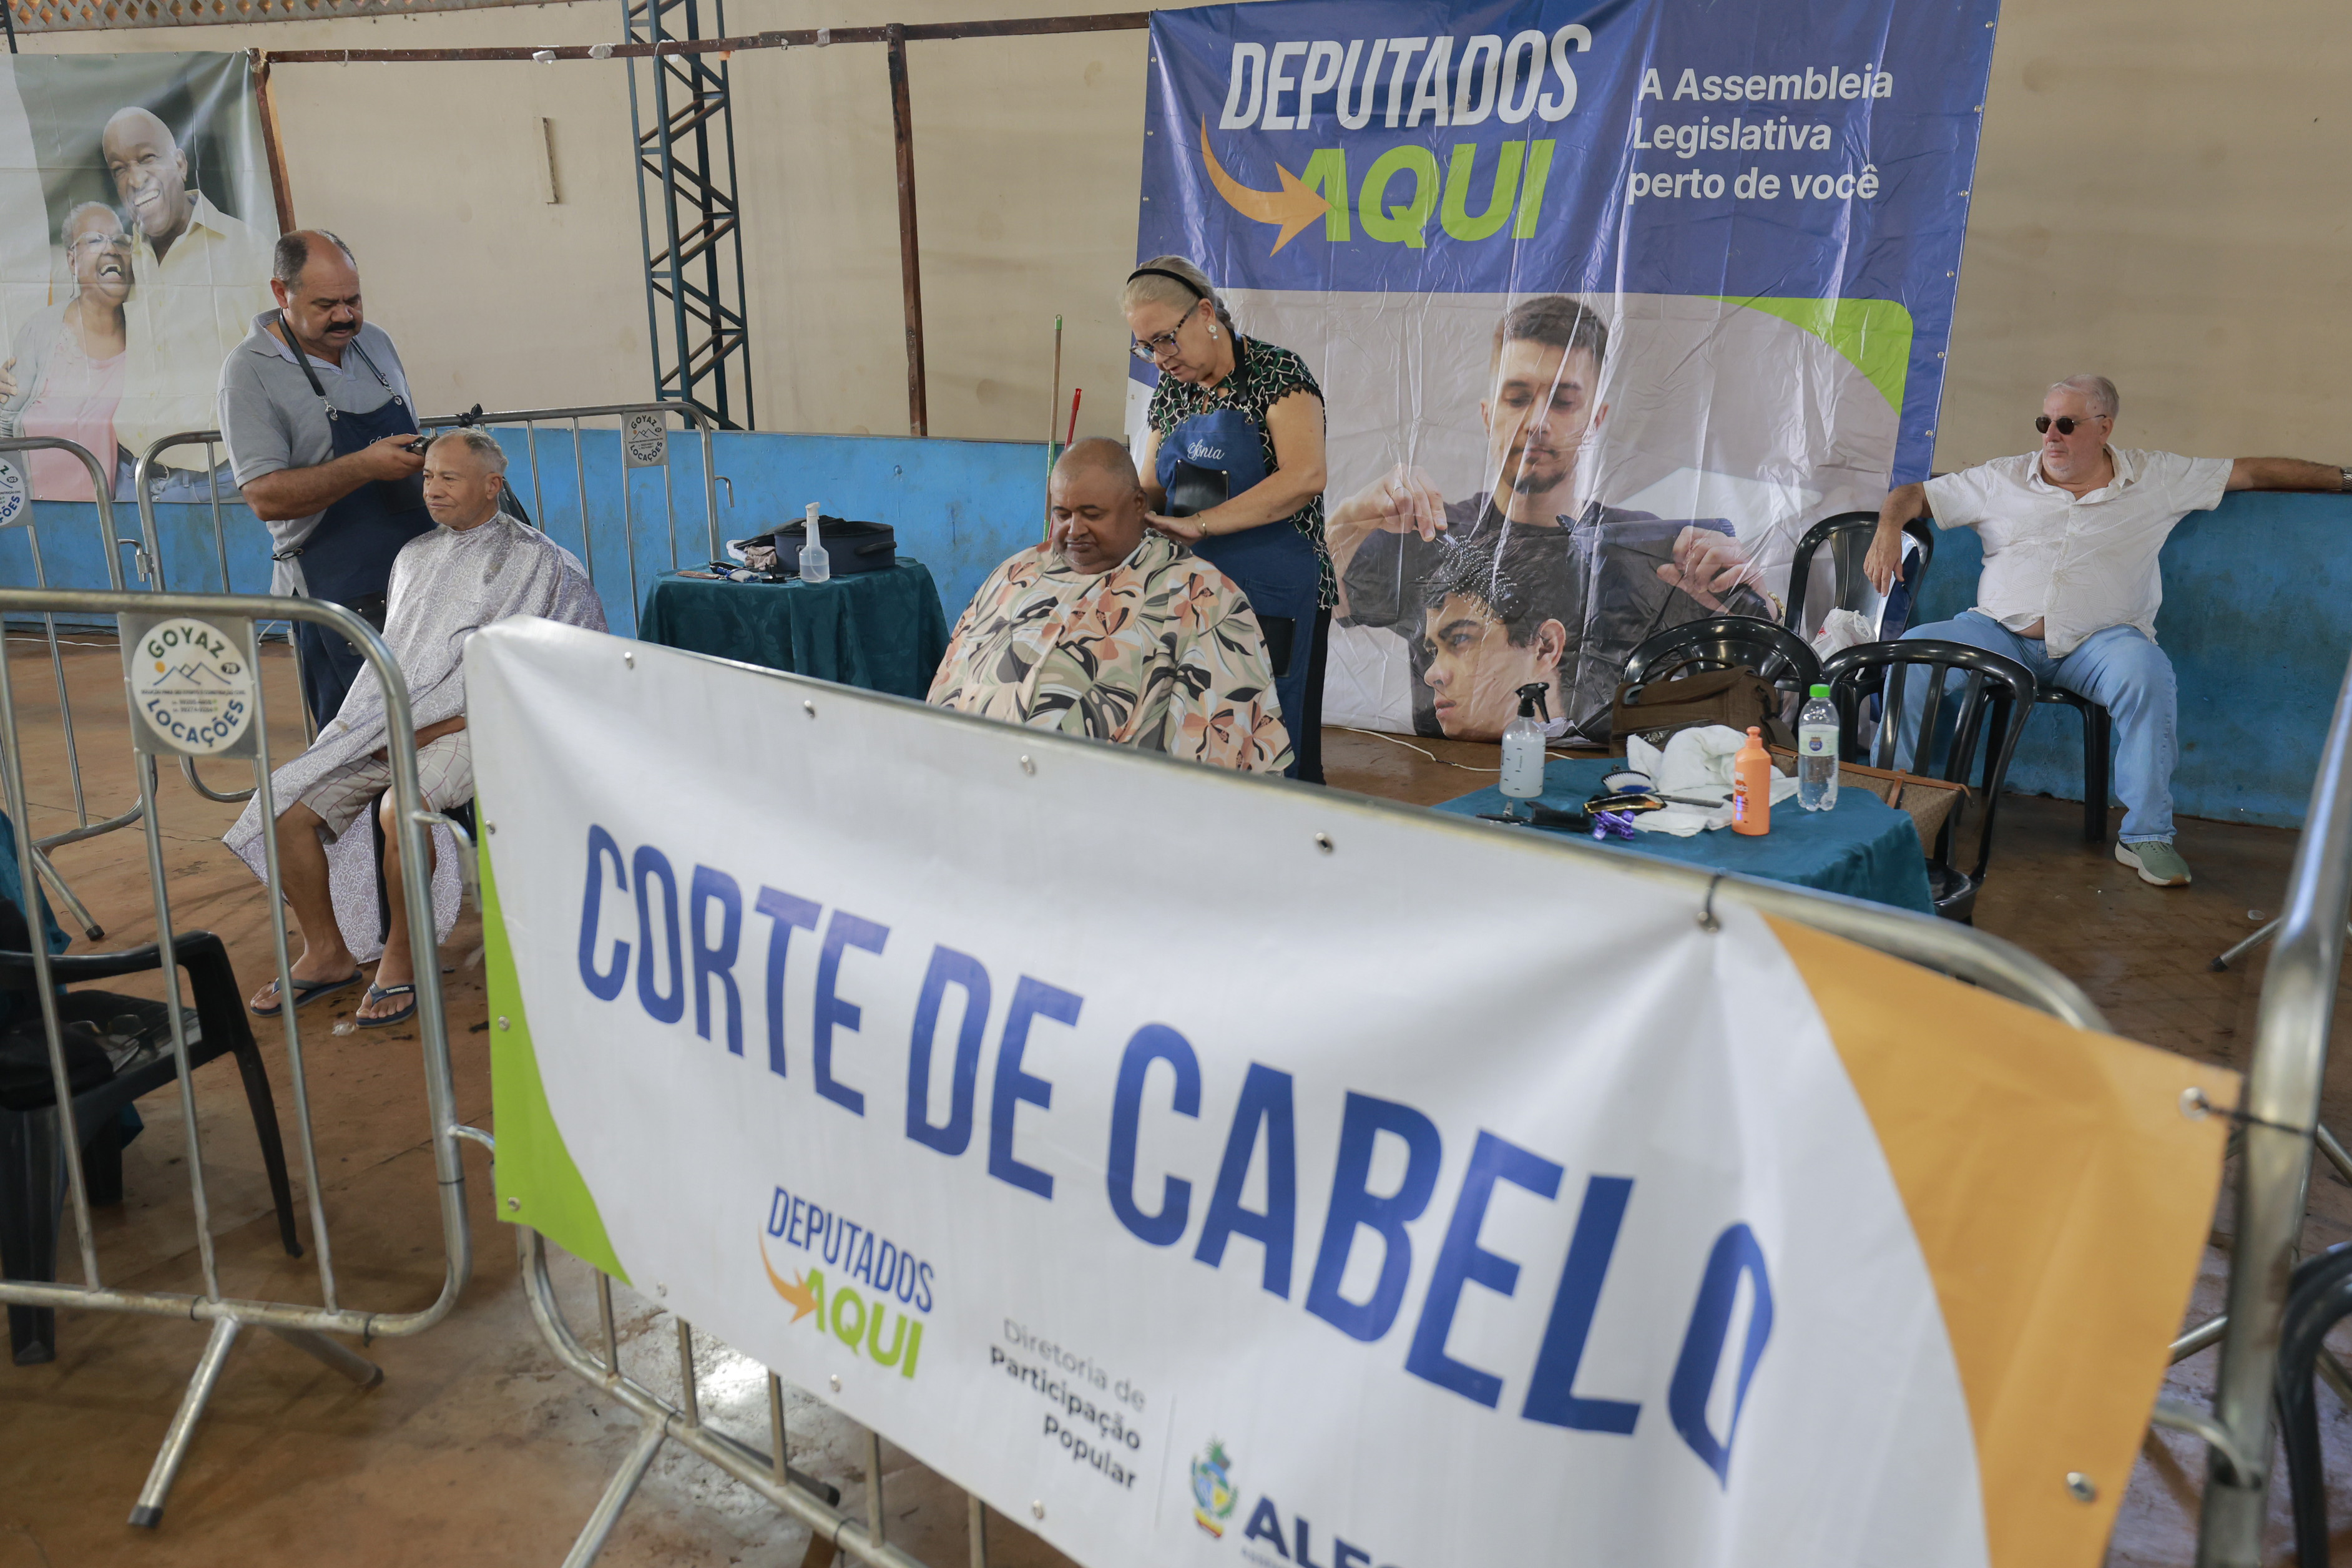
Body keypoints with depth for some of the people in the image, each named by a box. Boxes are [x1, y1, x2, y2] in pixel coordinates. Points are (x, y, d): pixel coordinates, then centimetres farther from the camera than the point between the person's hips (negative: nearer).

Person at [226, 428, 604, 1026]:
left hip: (464, 728, -7)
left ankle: (401, 959, -14)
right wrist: (356, 723, 9)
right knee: (285, 806, -10)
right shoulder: (415, 556, 22)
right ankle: (327, 953, 7)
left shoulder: (532, 560, 0)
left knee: (402, 807, -34)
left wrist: (430, 726, -13)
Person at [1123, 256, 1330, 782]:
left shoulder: (1277, 373, -7)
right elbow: (1151, 488, 20)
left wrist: (1198, 524, -25)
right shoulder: (1171, 394, 13)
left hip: (1273, 600, -6)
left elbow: (1305, 477, -22)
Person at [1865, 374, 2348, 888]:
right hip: (2001, 633, 1)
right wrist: (1887, 530, -9)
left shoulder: (2157, 478, 11)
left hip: (2099, 640, -1)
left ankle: (2145, 834, -20)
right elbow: (1912, 495, 13)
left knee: (2147, 670, -34)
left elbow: (2254, 471, 16)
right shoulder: (2002, 479, 12)